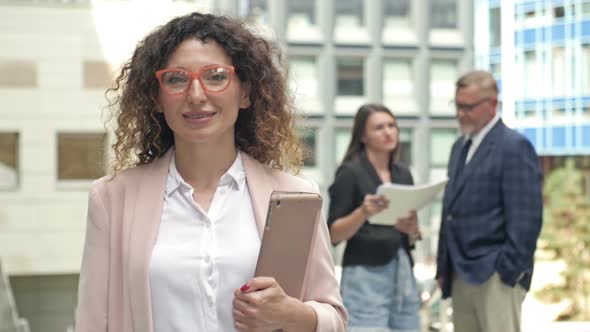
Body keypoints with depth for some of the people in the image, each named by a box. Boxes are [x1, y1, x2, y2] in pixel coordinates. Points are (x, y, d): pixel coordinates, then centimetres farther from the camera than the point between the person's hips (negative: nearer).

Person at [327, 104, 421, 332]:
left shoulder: (403, 173, 13)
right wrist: (363, 212, -25)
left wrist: (412, 229, -6)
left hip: (403, 273, 6)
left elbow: (412, 238, 16)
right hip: (365, 276, -6)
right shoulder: (350, 172, -5)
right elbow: (333, 234, -8)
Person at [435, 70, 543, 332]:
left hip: (495, 275, -8)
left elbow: (526, 218, -14)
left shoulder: (514, 147, -9)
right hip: (461, 274, 8)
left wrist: (508, 271, -16)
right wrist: (443, 267, 14)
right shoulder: (460, 146, 17)